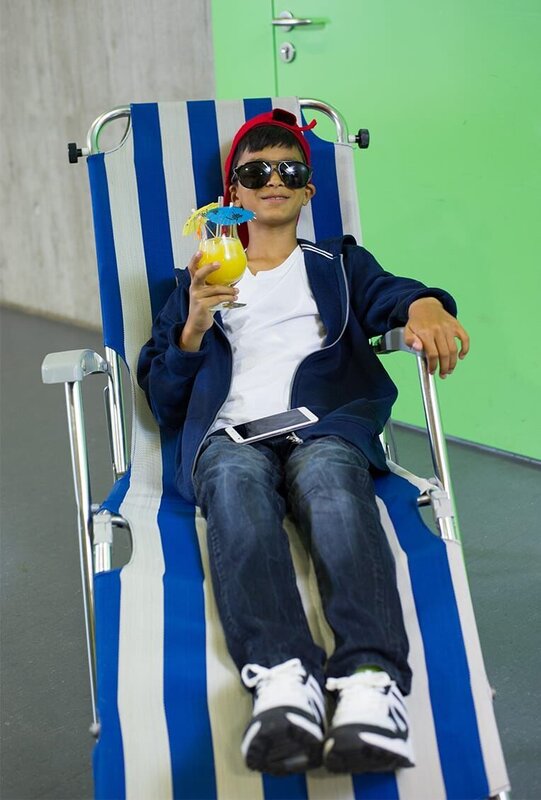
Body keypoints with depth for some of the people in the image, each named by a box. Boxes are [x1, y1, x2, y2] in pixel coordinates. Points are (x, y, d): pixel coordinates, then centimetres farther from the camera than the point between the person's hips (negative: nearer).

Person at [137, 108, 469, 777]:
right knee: (236, 480, -38)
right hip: (231, 431, 1)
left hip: (326, 425, 0)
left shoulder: (340, 264, 32)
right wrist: (193, 328, 3)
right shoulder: (199, 280, 33)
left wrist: (425, 305, -19)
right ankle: (281, 675, -58)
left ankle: (371, 679, -59)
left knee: (328, 473, -38)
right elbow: (164, 401, 23)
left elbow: (389, 294, 7)